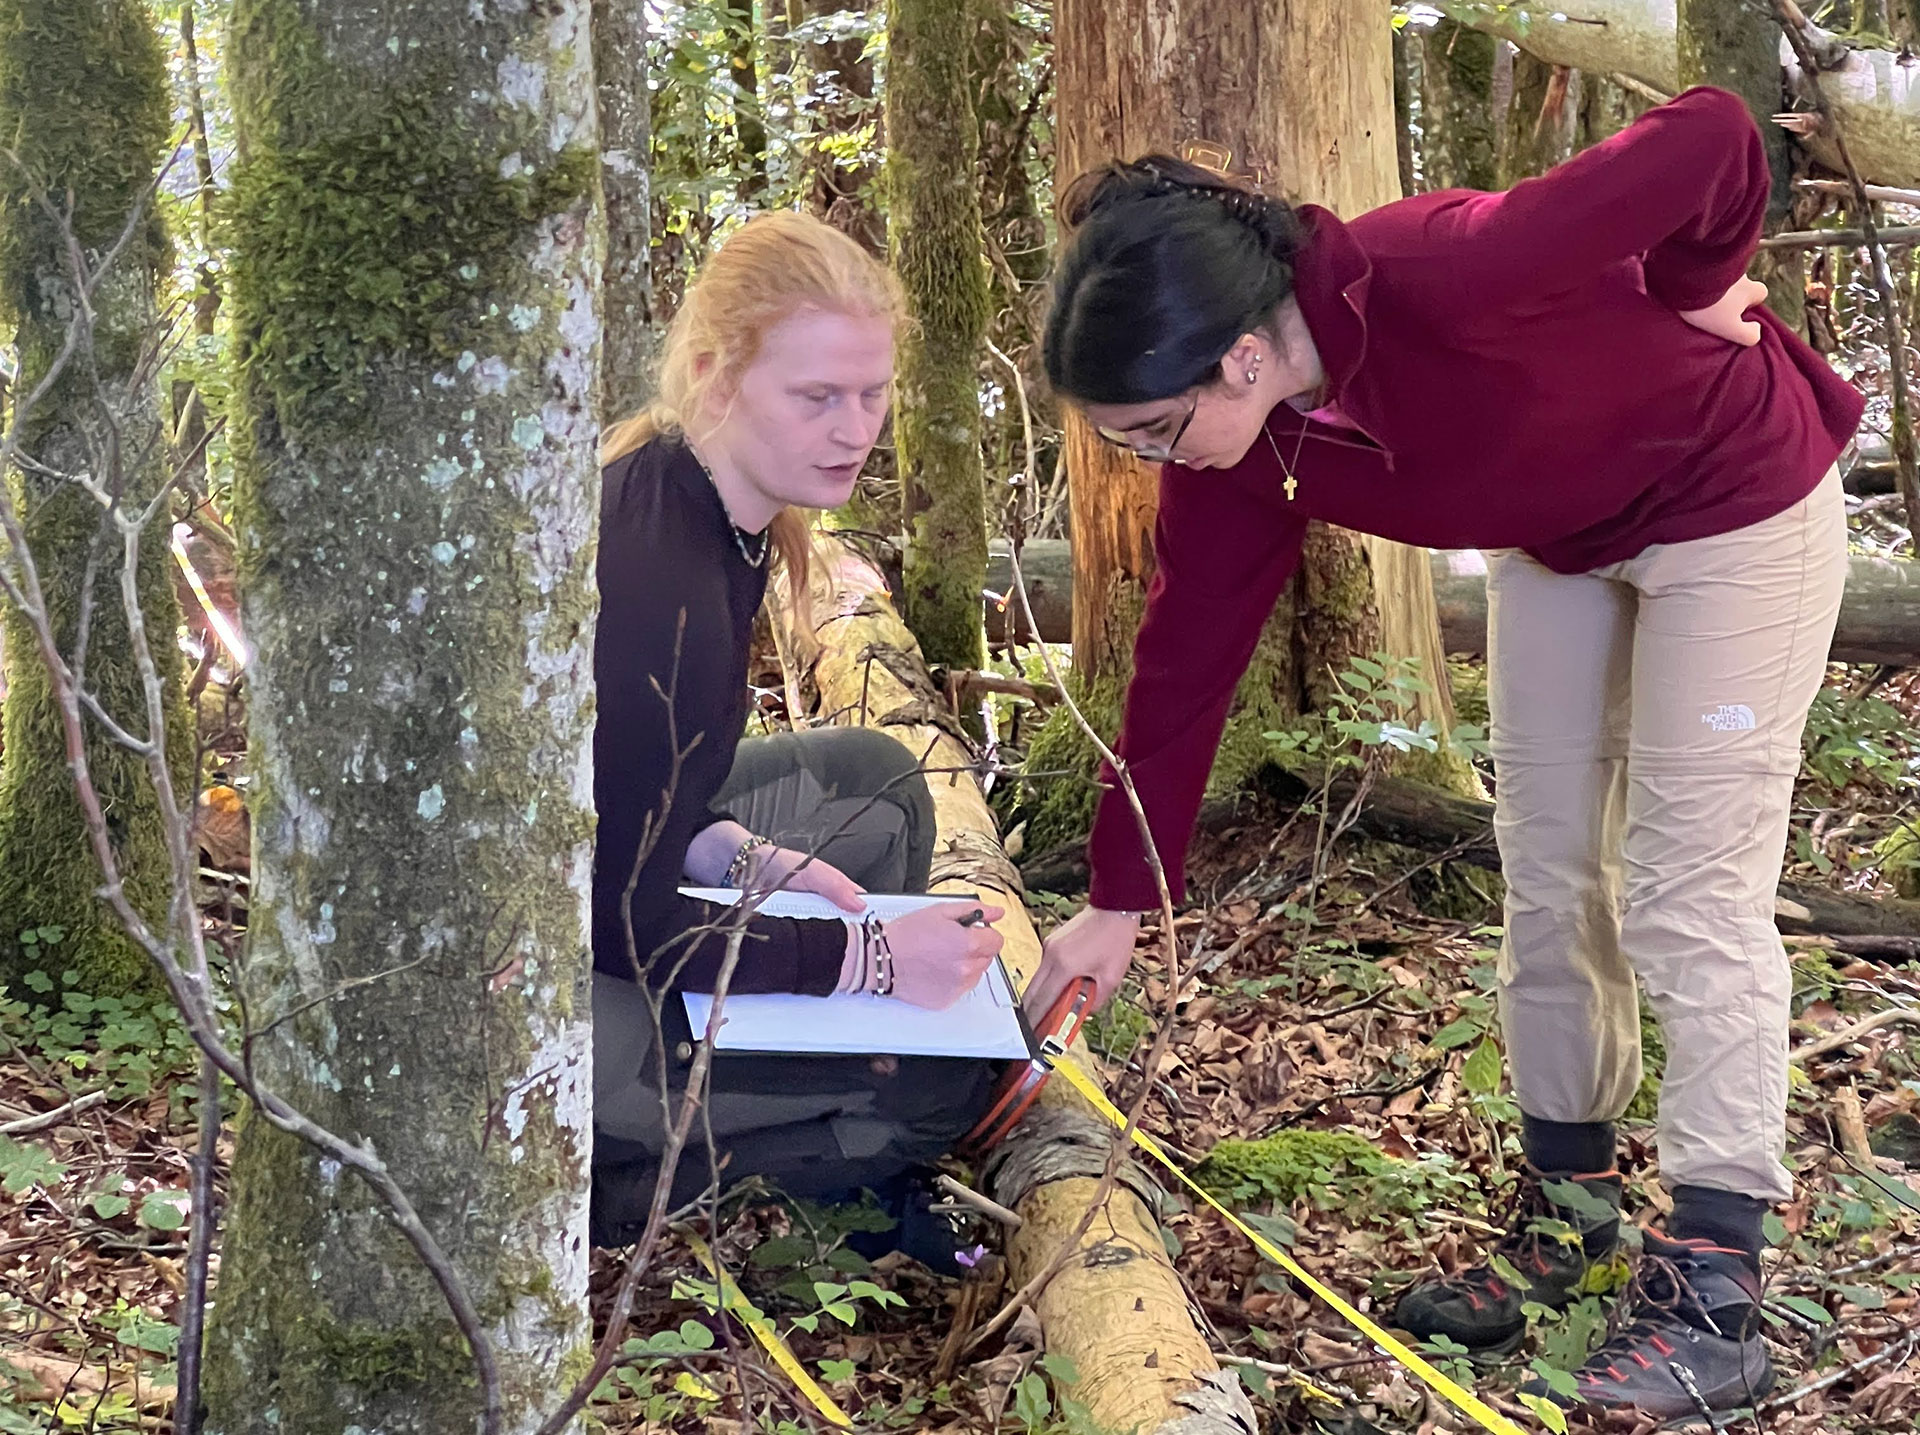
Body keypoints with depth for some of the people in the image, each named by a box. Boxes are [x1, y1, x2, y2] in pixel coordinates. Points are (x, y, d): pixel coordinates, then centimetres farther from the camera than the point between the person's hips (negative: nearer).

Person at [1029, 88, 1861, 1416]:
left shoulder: (1440, 280, -41)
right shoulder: (1240, 447, -17)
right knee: (1549, 883, 9)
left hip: (1734, 500, -7)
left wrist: (1691, 299, -20)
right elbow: (1187, 659, -9)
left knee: (1693, 901, -8)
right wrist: (1119, 902, -6)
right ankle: (1569, 1206, 25)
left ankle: (1713, 1294, -1)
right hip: (1558, 537, 7)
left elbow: (1710, 138, -40)